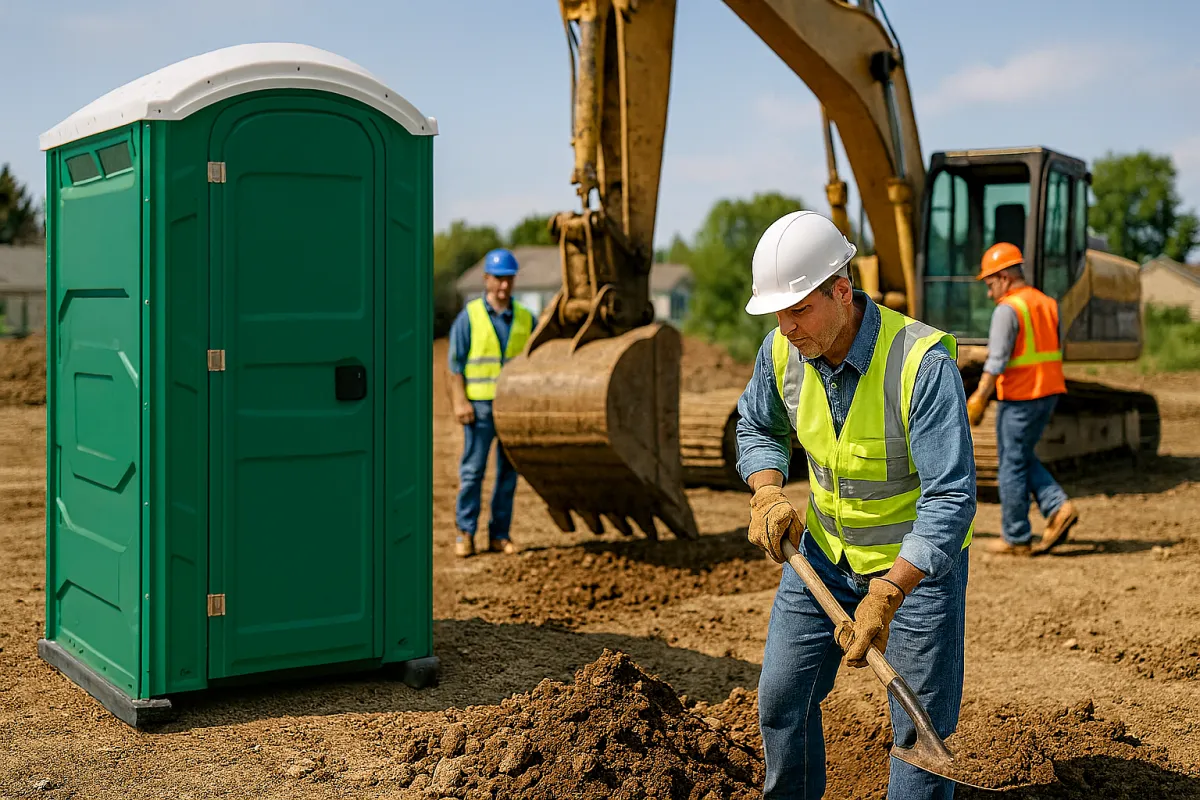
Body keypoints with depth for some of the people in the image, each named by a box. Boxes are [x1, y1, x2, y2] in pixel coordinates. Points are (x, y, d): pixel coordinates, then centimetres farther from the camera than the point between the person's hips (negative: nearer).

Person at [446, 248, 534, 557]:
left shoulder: (526, 319, 9)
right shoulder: (469, 317, 1)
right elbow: (456, 363, -1)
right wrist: (460, 401, -10)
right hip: (480, 404, -3)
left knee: (508, 472, 5)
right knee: (472, 470, -2)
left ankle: (500, 534, 13)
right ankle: (465, 533, 5)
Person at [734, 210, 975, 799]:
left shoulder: (922, 360, -30)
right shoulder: (782, 350, -12)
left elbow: (951, 498, -31)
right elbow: (758, 428, 9)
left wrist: (886, 595, -38)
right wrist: (768, 494, -11)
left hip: (919, 557, -5)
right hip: (824, 549, 5)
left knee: (922, 729, 0)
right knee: (781, 699, 11)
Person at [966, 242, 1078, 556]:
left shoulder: (1007, 310, -14)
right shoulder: (1047, 304, 11)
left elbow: (997, 361, -21)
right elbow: (1055, 352, 14)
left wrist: (978, 401, -20)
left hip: (1019, 398, -8)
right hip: (1049, 392, 8)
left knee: (1012, 465, 2)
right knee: (1024, 459, 20)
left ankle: (1016, 538, 8)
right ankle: (1058, 508, 4)